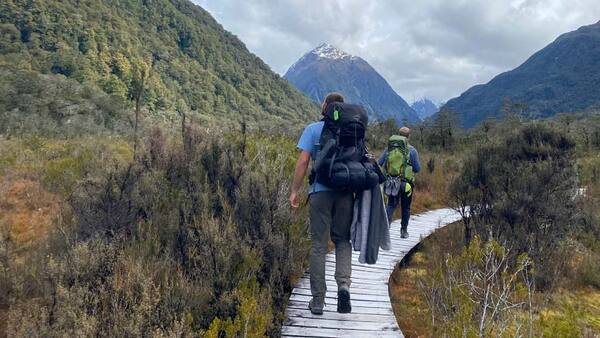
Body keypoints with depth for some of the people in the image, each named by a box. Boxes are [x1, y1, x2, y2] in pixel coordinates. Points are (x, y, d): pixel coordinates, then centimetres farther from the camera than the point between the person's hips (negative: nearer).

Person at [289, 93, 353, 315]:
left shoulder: (313, 129, 2)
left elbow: (303, 161, -6)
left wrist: (295, 191, -1)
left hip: (321, 191, -2)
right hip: (346, 192, 2)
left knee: (318, 245, 6)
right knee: (343, 240, 14)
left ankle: (318, 300, 10)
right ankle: (343, 283, -8)